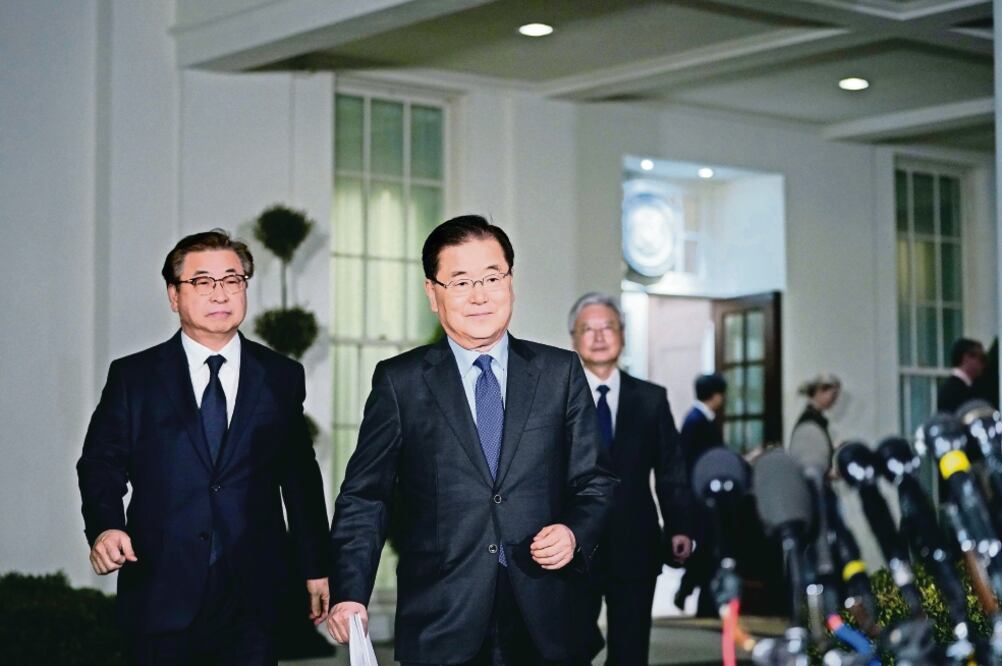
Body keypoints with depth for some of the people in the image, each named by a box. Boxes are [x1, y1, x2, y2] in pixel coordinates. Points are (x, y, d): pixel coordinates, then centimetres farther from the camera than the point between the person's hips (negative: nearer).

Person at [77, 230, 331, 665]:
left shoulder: (281, 377, 9)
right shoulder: (133, 377, 5)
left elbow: (301, 478, 11)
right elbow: (100, 465, 3)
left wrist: (316, 567, 11)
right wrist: (105, 527, -16)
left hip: (252, 598, 1)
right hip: (161, 595, -1)